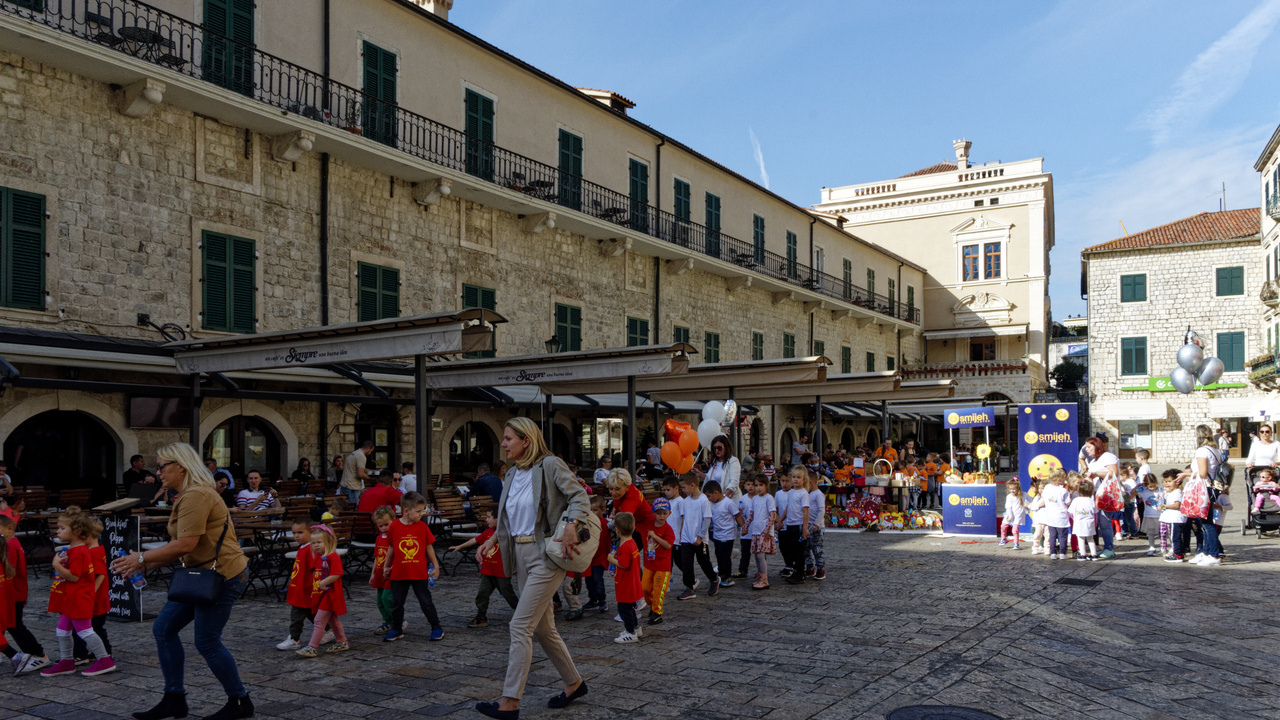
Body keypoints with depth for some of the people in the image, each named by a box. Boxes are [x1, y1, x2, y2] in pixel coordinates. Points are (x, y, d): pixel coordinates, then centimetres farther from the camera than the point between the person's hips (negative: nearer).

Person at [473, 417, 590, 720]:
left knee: (520, 626, -11)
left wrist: (571, 525, -29)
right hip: (521, 556, 9)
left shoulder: (550, 465, -10)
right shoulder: (512, 474, 13)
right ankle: (574, 683, 31)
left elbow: (579, 495, -14)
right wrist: (493, 540, 9)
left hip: (546, 555, -8)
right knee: (542, 627, 15)